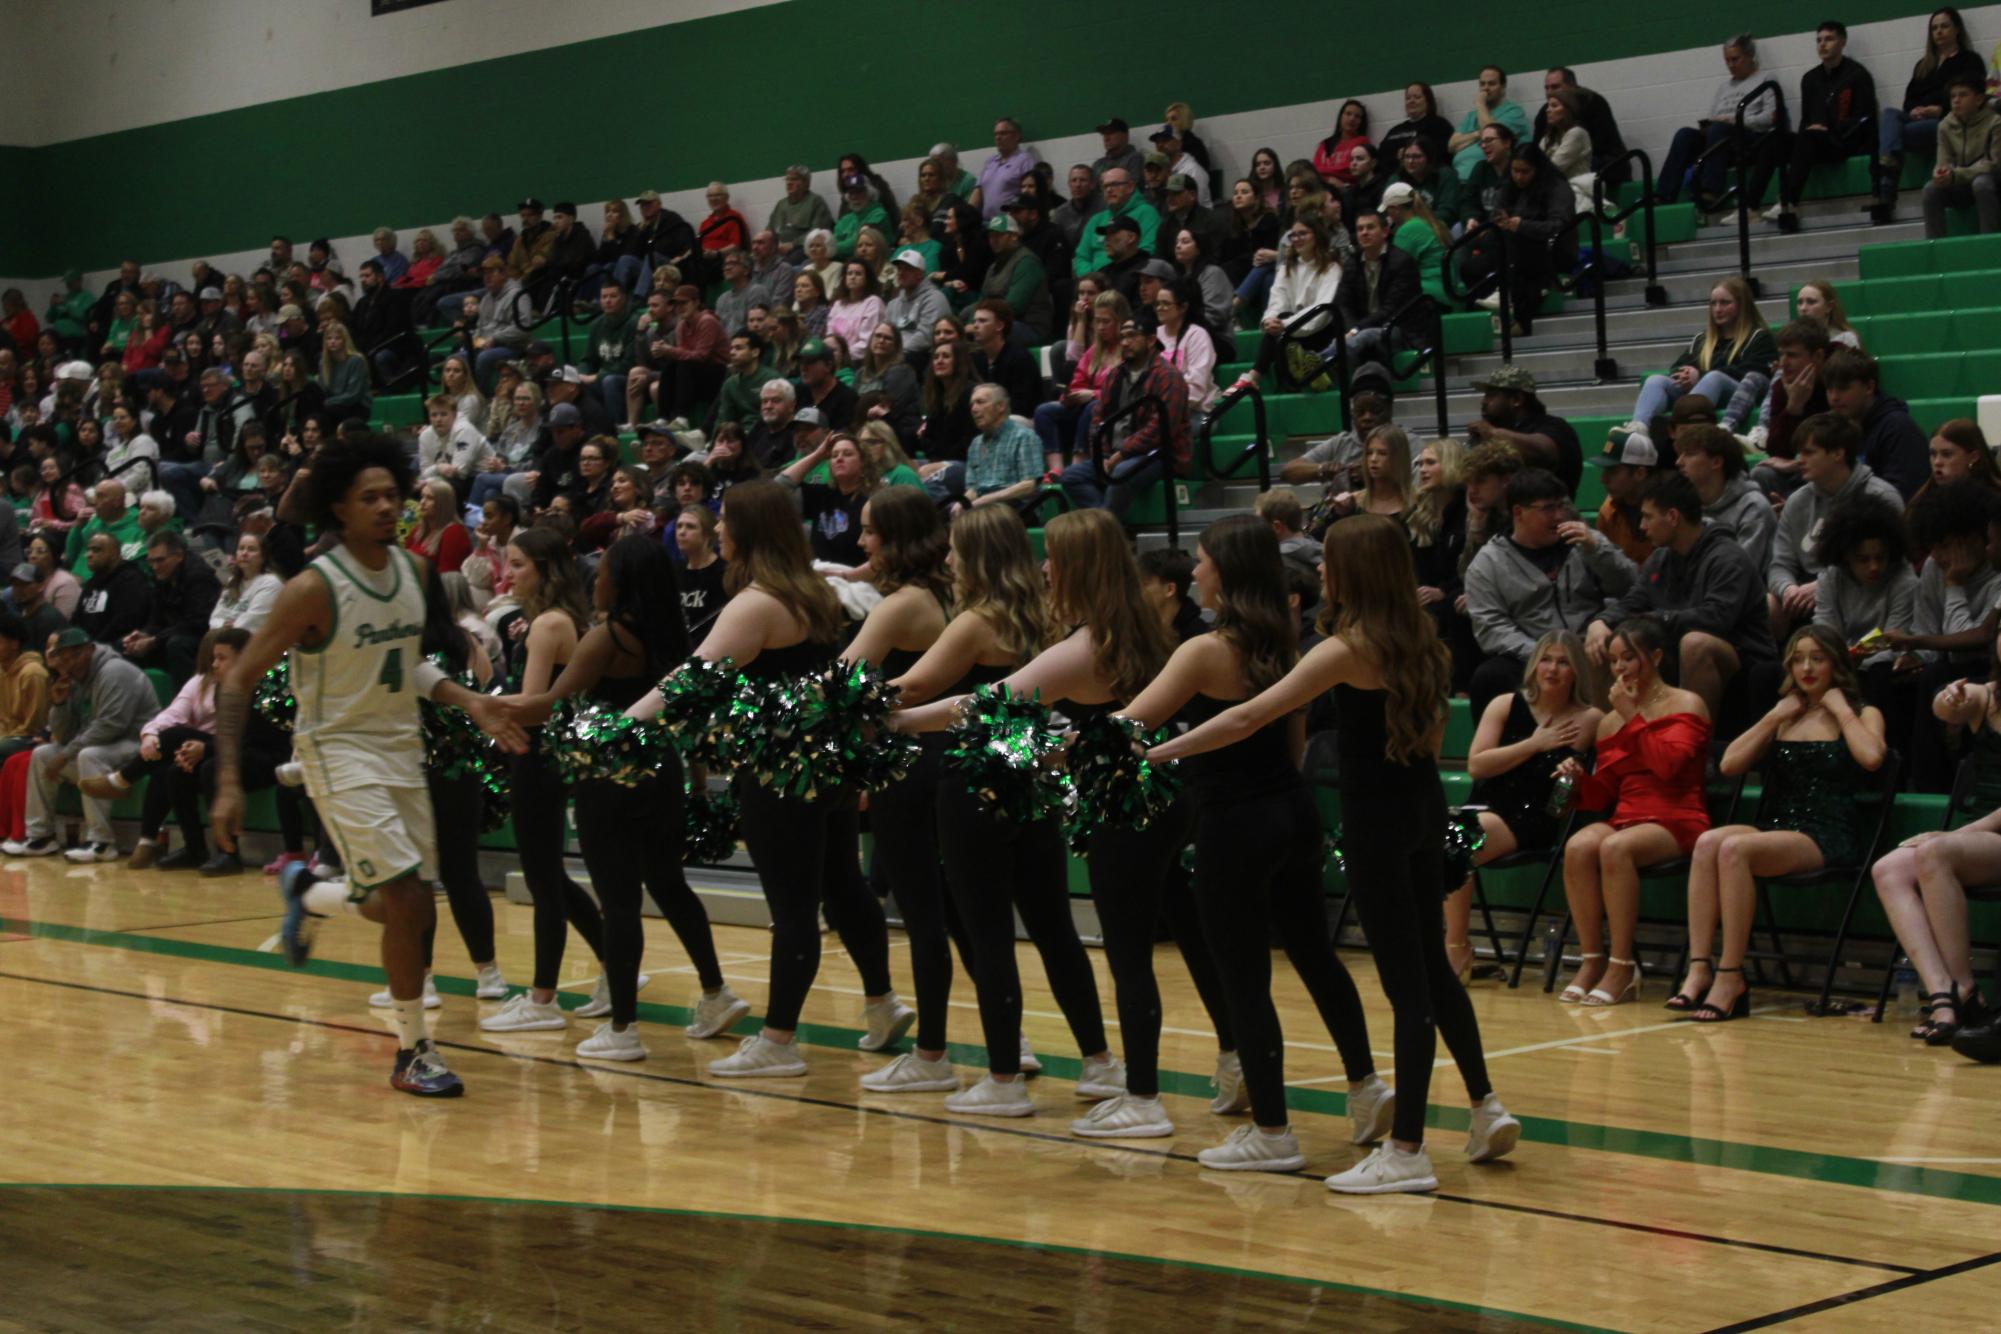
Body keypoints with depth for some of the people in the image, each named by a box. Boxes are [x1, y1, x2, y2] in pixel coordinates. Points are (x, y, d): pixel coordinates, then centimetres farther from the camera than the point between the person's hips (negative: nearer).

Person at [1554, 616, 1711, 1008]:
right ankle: (1590, 960, -22)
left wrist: (1633, 716, -7)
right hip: (1626, 818, 5)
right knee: (1578, 847, -29)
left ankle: (1622, 967, -27)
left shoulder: (1686, 705, 4)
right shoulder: (1609, 722, 18)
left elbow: (1669, 764, -14)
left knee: (1615, 848, -35)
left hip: (1676, 820, -5)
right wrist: (1580, 779, -2)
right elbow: (1603, 795, 20)